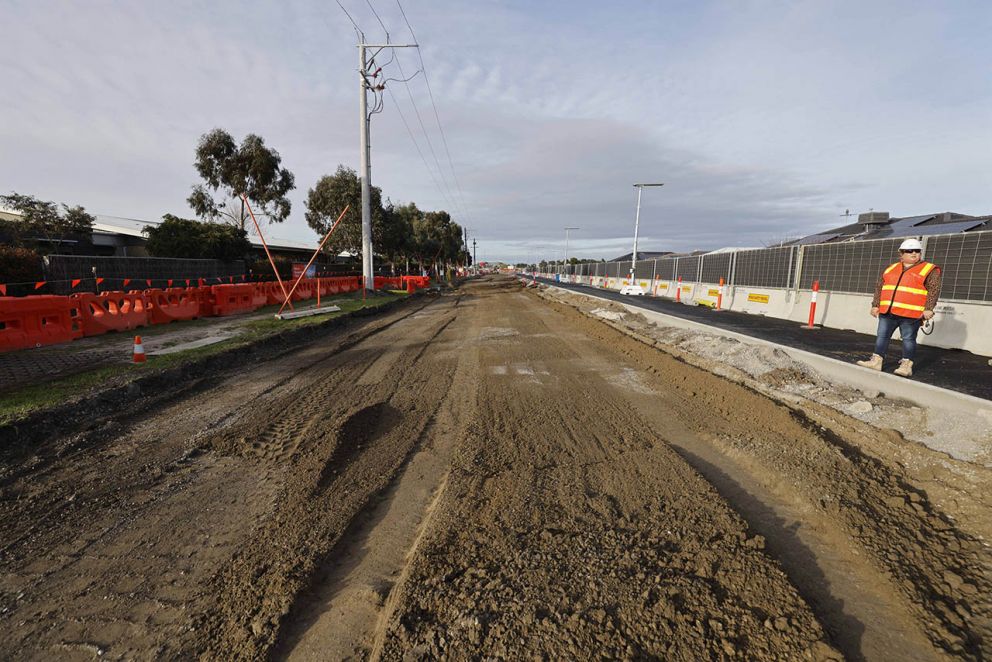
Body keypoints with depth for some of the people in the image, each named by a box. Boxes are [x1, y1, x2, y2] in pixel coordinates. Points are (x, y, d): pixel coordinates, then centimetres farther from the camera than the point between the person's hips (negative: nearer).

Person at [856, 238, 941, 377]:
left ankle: (906, 365, 7)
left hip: (911, 314, -4)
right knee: (882, 336, 6)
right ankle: (876, 361, 12)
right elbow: (879, 287, 16)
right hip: (887, 312, 5)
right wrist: (875, 305, 10)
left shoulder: (929, 270, 3)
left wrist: (928, 309, -13)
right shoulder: (891, 268, 15)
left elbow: (934, 290, -4)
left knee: (908, 339, 1)